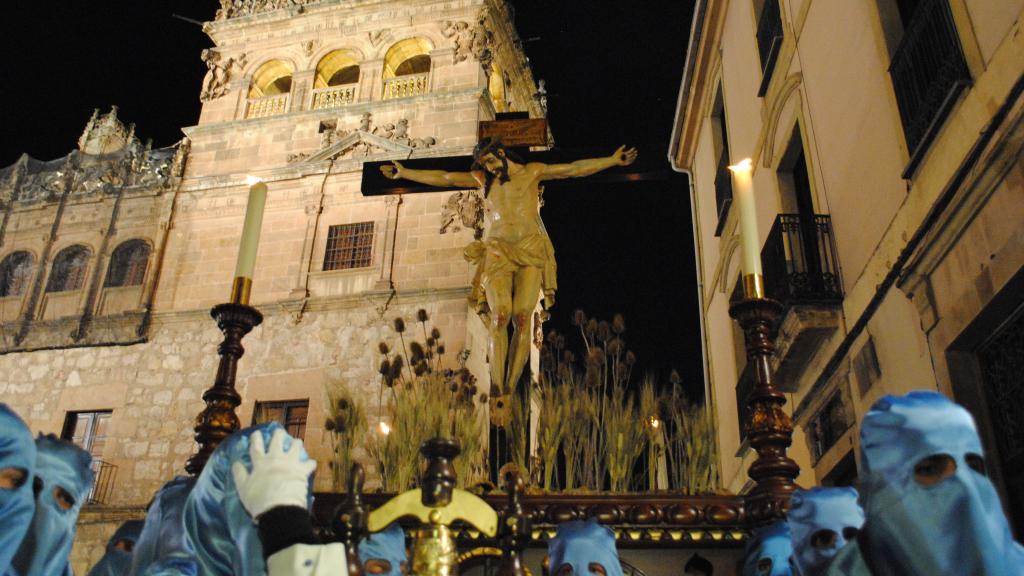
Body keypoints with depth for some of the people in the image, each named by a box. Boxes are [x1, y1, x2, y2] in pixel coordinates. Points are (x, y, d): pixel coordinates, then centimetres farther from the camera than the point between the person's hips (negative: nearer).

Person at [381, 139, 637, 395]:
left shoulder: (532, 171, 13)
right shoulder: (483, 179, 19)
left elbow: (575, 169, 11)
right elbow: (443, 178, 23)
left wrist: (613, 160, 6)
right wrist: (405, 173, 24)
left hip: (531, 250, -1)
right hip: (498, 251, 1)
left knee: (522, 319, -15)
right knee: (499, 316, -18)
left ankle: (511, 389, -17)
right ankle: (496, 389, -22)